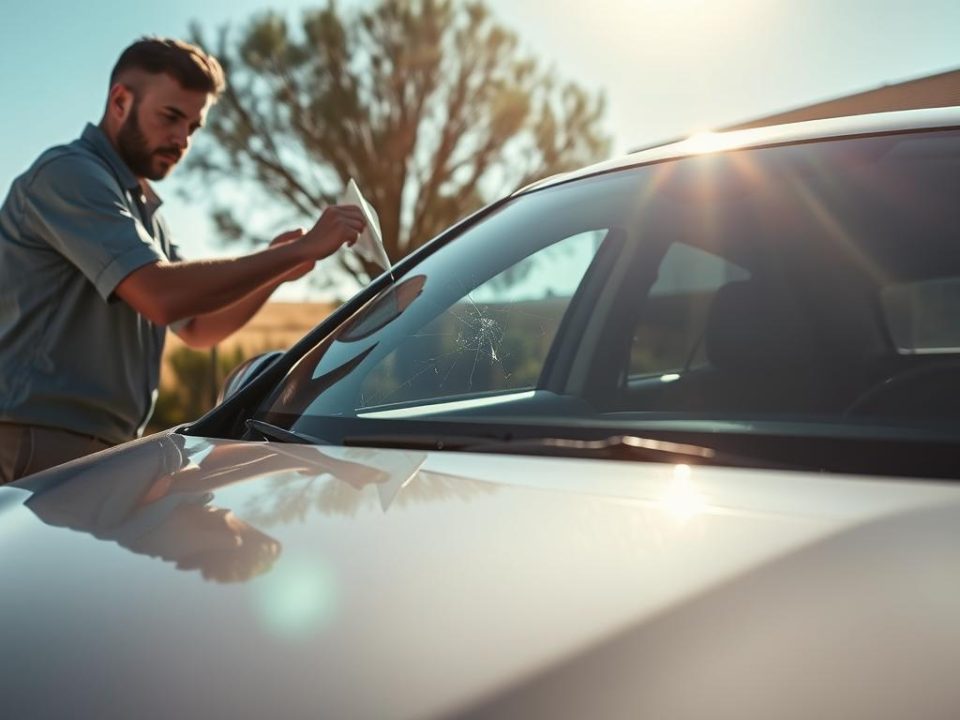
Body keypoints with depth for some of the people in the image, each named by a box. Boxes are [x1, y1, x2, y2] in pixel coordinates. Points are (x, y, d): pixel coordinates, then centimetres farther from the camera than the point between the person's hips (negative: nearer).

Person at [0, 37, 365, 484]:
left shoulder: (140, 207, 20)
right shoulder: (68, 173, -11)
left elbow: (196, 328, 20)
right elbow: (161, 296, -24)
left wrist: (274, 271, 2)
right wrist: (300, 250, -20)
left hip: (105, 448, 9)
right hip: (42, 446, -9)